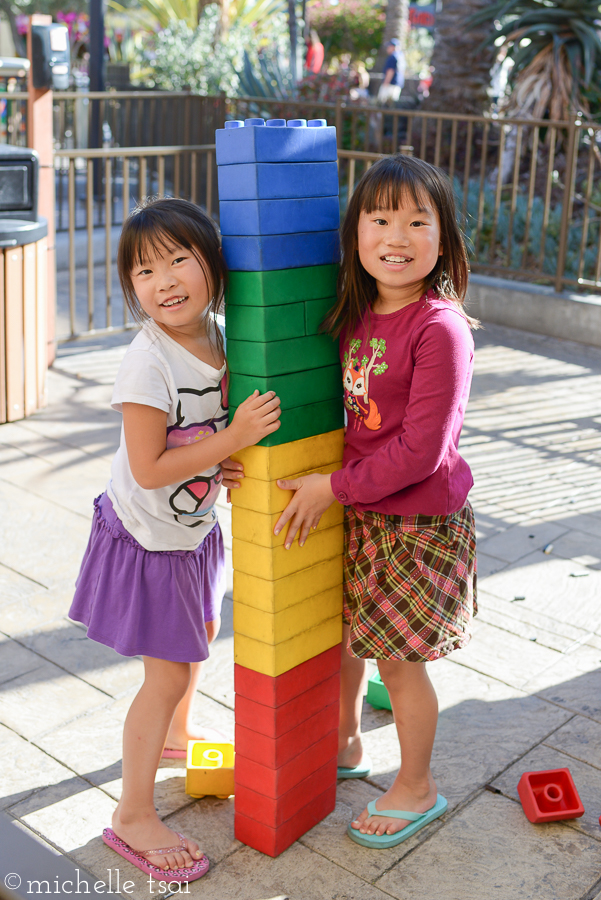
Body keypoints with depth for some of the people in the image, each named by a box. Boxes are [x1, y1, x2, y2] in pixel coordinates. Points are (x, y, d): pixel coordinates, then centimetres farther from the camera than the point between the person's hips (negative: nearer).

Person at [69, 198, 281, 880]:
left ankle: (174, 736, 54)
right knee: (169, 672, -1)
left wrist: (226, 465, -10)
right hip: (148, 536, -7)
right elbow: (149, 469, -27)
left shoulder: (221, 338, -5)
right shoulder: (147, 363, -28)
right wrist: (233, 438, -29)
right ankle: (133, 816, 16)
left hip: (195, 529, 8)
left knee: (199, 636, 26)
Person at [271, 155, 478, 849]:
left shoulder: (441, 328, -23)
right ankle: (346, 747, 46)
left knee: (397, 656, 6)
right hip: (357, 512, 7)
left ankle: (416, 786, 31)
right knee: (341, 632, 21)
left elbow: (421, 449, -24)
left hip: (419, 520, -7)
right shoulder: (357, 316, 0)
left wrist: (333, 487, -18)